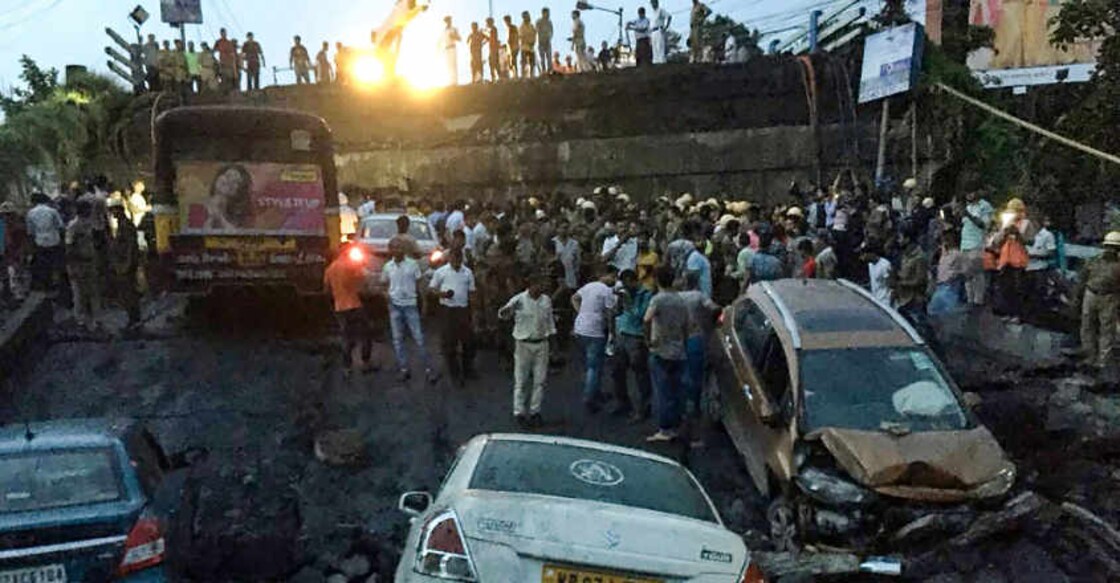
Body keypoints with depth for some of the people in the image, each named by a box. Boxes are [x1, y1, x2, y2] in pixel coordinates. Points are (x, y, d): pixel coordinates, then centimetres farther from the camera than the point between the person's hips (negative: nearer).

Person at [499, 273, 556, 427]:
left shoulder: (546, 300, 3)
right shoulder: (519, 300, -11)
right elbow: (502, 314, -9)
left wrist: (551, 334, 13)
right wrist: (504, 312, -32)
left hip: (541, 344, 4)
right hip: (523, 344, -4)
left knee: (540, 380, 8)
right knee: (520, 381, 3)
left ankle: (535, 412, 20)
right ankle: (519, 413, 12)